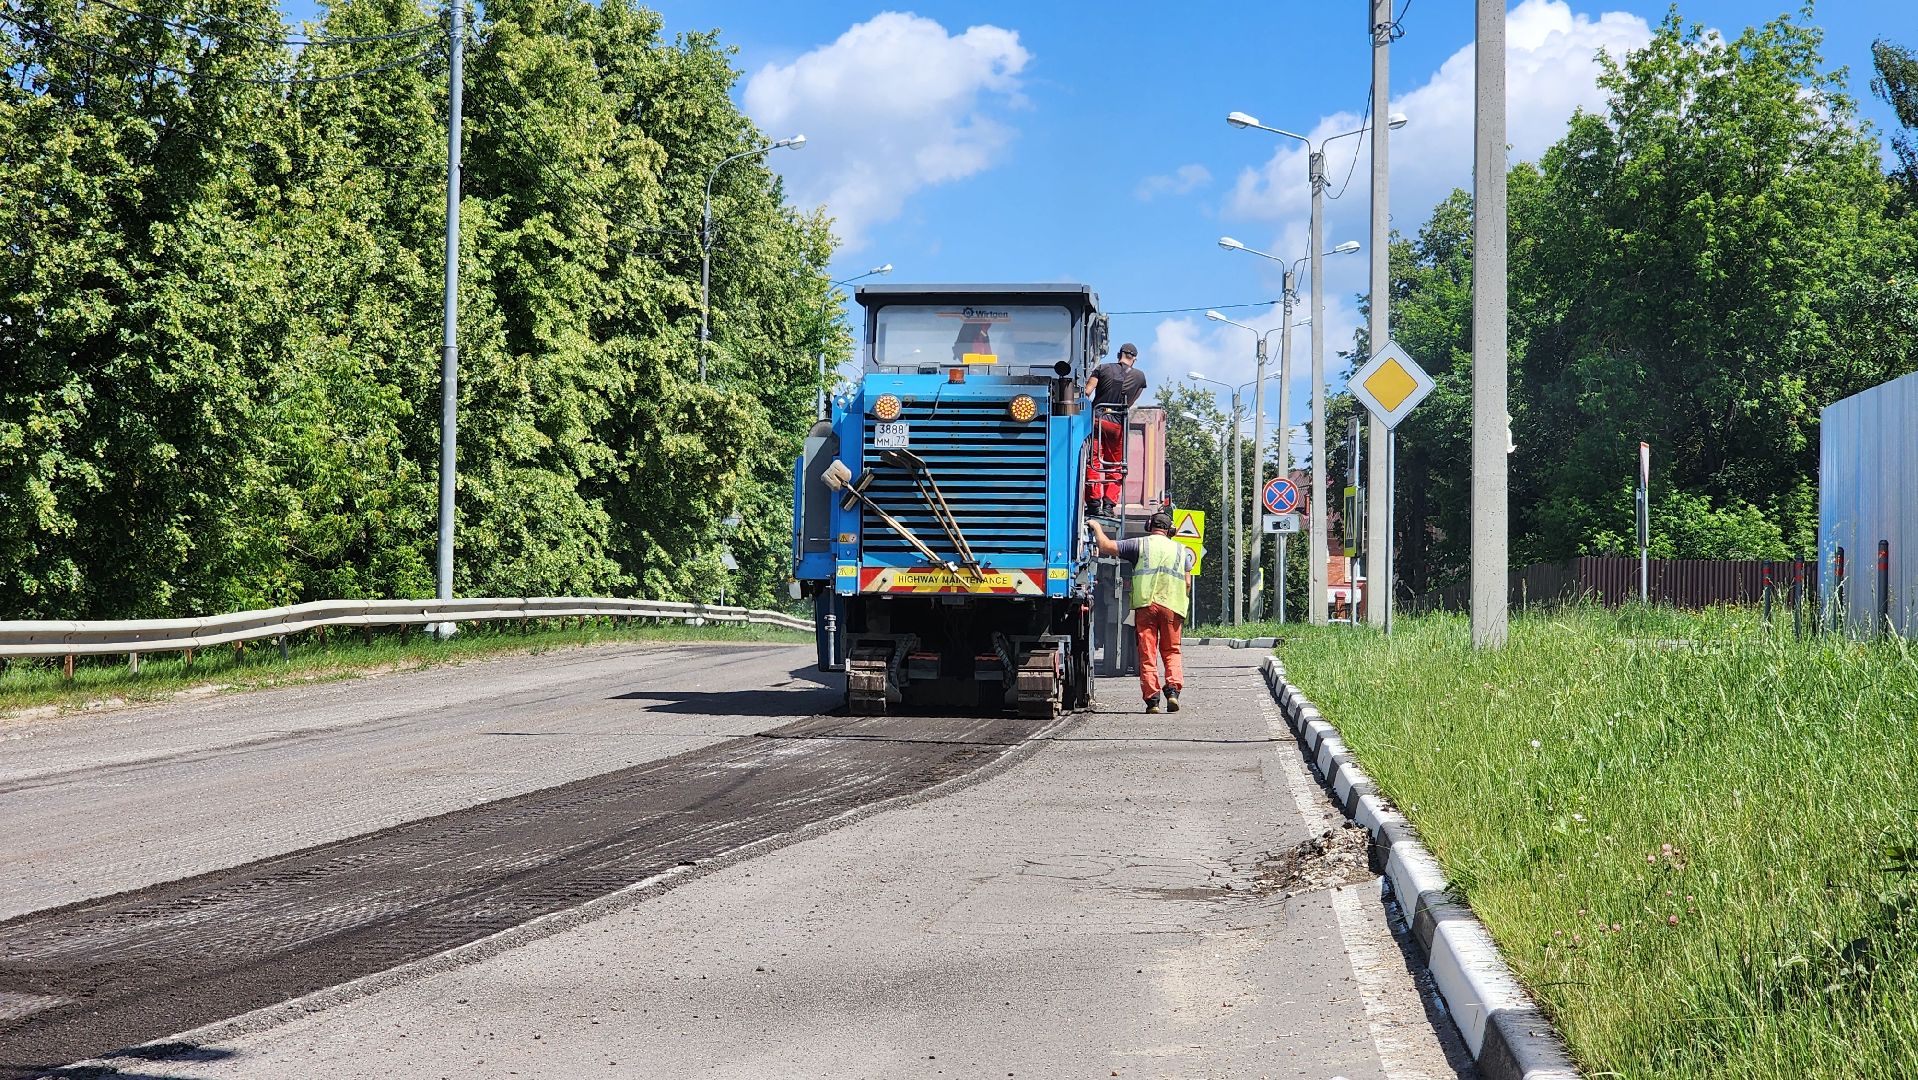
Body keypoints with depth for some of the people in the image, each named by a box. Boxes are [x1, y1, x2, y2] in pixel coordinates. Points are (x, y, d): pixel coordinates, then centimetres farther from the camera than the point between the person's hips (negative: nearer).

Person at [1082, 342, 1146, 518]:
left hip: (1096, 418, -1)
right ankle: (1109, 505, 6)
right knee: (1115, 465, 12)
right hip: (1118, 423, 1)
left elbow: (1087, 392, -6)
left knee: (1093, 462, 0)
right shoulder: (1139, 376, 7)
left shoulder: (1103, 369, 2)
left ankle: (1094, 503, -7)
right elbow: (1132, 400, 15)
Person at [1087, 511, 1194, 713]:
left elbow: (1106, 546, 2)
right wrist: (1183, 613, 23)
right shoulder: (1181, 550, 15)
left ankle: (1152, 699, -3)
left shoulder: (1140, 544, 6)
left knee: (1147, 654, 2)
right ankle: (1173, 690, -8)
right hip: (1172, 606, 2)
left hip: (1145, 605, -2)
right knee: (1171, 652, 12)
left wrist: (1096, 527, 20)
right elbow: (1186, 583, 14)